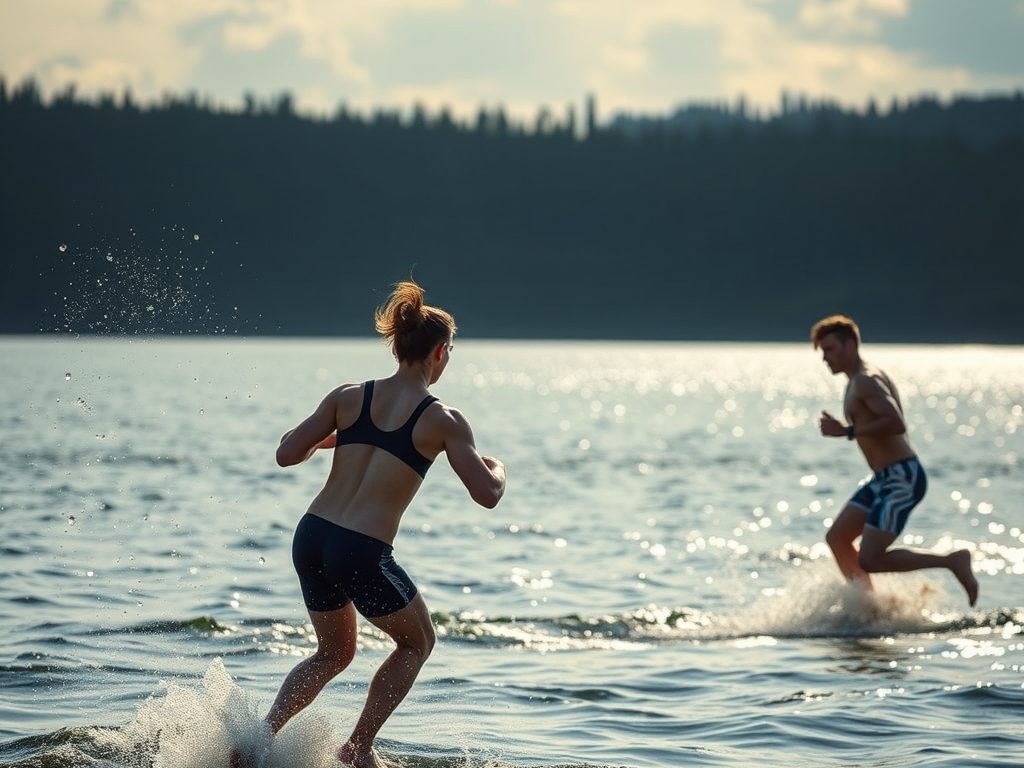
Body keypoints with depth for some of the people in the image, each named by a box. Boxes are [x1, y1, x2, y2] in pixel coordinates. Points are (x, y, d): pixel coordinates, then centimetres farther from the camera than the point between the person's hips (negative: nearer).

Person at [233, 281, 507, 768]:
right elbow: (487, 495, -4)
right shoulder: (444, 421, -5)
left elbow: (286, 454, 3)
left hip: (309, 538, 5)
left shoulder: (349, 397, 6)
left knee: (334, 652, 28)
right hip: (362, 553, -5)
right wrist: (498, 468, 19)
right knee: (417, 642, 24)